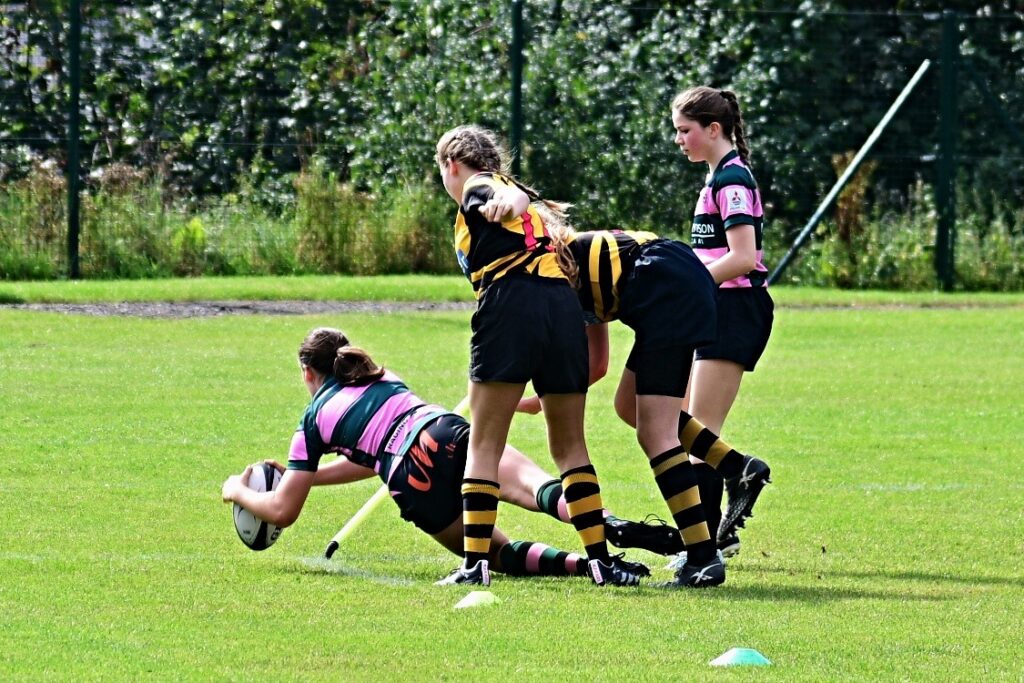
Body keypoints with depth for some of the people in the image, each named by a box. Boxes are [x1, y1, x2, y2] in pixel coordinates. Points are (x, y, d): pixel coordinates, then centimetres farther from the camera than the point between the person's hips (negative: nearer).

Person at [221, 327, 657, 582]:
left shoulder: (314, 420, 22)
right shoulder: (383, 379, 37)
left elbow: (282, 511, 23)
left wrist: (238, 490, 43)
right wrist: (302, 475, 59)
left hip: (415, 483, -3)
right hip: (452, 435, 3)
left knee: (499, 552, -1)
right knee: (535, 486, -22)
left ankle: (584, 565, -31)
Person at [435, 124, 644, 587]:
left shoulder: (477, 187, 10)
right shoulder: (530, 200, 32)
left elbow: (503, 192, -14)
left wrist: (507, 201, -39)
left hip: (512, 303, -6)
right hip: (565, 303, 6)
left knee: (484, 445, 0)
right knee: (570, 445, 14)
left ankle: (474, 563, -7)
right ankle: (601, 560, 9)